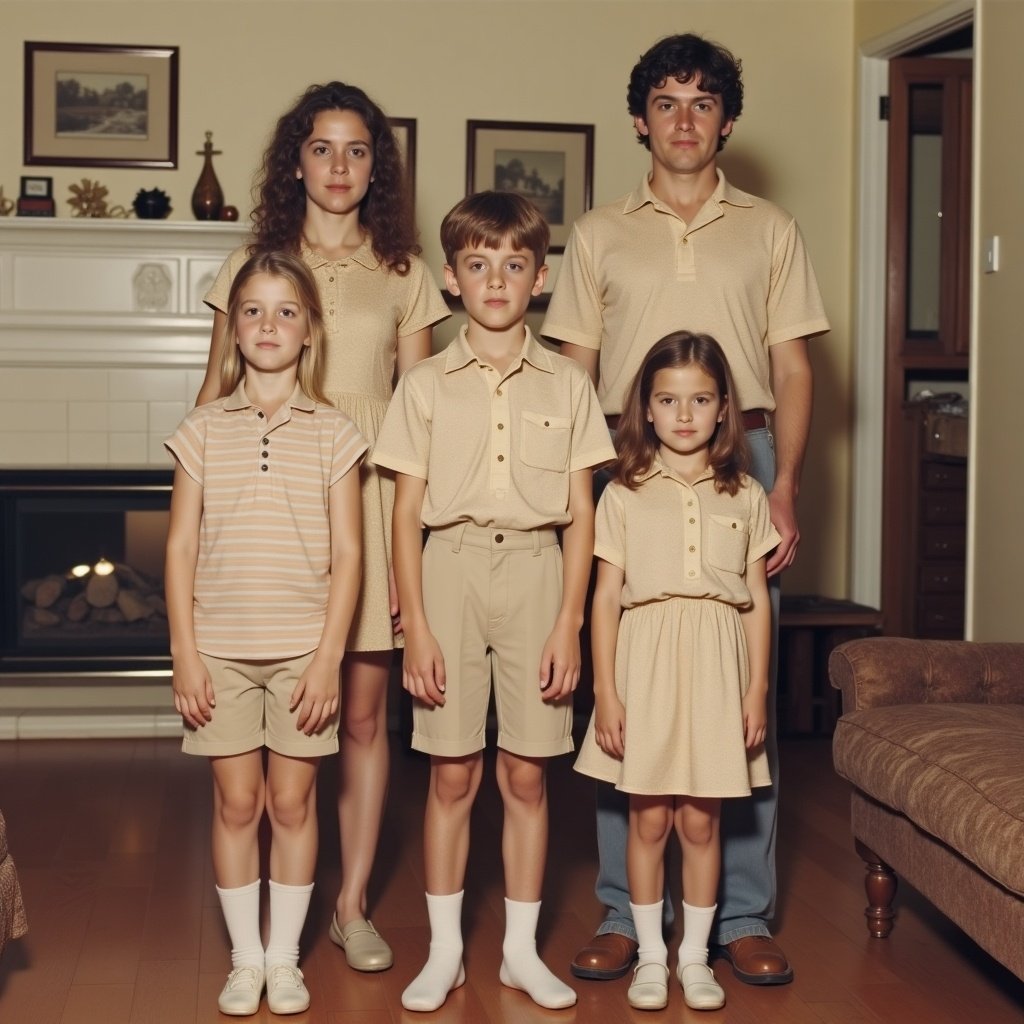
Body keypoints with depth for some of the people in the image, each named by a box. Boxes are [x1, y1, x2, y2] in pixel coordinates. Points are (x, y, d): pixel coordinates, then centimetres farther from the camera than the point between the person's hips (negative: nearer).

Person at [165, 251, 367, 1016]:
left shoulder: (333, 434, 1)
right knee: (237, 802, 6)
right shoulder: (203, 431, 3)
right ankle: (245, 958, 20)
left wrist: (329, 657, -8)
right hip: (221, 650, 1)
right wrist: (185, 654, -4)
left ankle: (285, 956, 20)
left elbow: (346, 552, -2)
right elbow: (182, 548, 2)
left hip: (303, 650, -1)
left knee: (293, 802, 6)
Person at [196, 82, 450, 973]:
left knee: (365, 713, 3)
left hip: (370, 497, 1)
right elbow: (216, 399, 9)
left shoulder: (402, 275, 11)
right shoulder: (254, 268, 9)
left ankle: (353, 906, 14)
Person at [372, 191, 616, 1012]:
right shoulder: (426, 385, 4)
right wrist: (415, 625, -5)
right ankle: (445, 951, 17)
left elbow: (581, 515, 4)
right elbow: (407, 515, 2)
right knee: (453, 774, 4)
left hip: (535, 570, 0)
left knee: (526, 774, 5)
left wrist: (569, 623, -3)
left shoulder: (567, 385, 5)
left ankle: (522, 949, 19)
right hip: (451, 568, 0)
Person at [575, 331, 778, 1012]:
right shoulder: (624, 495, 3)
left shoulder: (745, 496, 6)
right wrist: (605, 691, -5)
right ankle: (651, 954, 19)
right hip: (646, 666, -1)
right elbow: (606, 598, 1)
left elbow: (758, 599, 7)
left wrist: (757, 689, 1)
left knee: (700, 821, 6)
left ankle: (696, 955, 20)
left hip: (716, 668, 1)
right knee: (649, 820, 5)